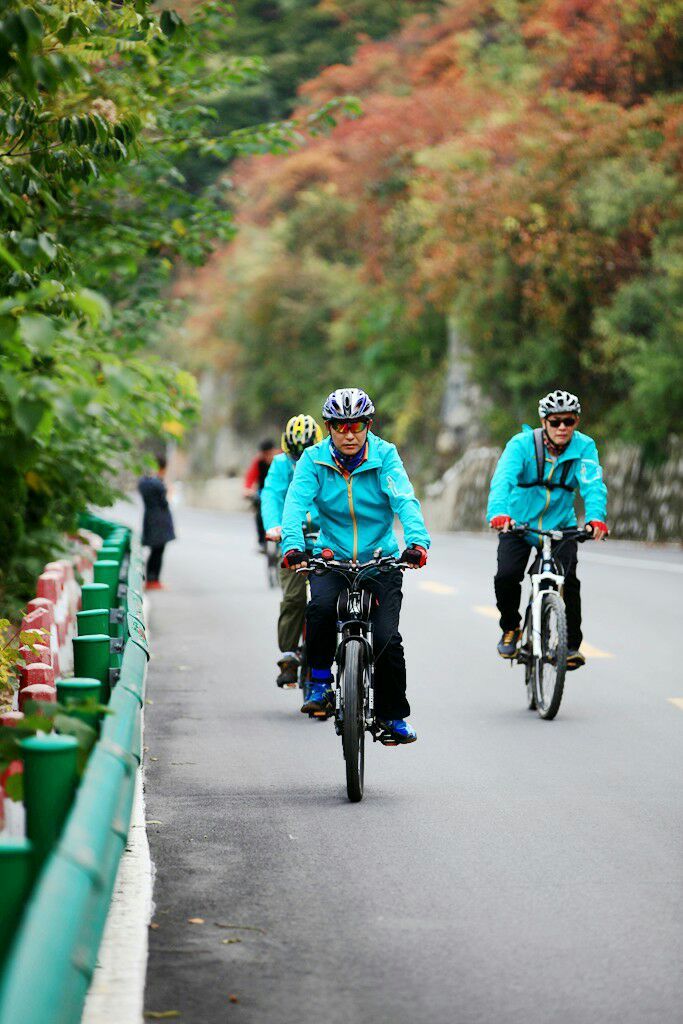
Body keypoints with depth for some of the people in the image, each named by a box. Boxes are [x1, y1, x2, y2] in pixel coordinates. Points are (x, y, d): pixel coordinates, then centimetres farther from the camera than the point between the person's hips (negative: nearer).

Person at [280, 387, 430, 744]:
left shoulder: (384, 456, -9)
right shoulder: (314, 459, -7)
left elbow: (405, 500, -23)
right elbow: (296, 502, -20)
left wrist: (417, 541, -41)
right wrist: (292, 546, -38)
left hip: (380, 559, 0)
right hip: (332, 556, 0)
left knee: (386, 638, -12)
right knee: (321, 607, -31)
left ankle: (394, 715, 9)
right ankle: (320, 681, -9)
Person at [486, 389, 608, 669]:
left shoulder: (584, 447, -10)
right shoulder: (522, 444, -15)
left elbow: (593, 484, -25)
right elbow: (503, 478, -30)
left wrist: (596, 517, -45)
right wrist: (499, 512, -50)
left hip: (560, 527, 1)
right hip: (519, 524, -1)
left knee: (568, 581, -19)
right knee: (507, 576, -20)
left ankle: (571, 645, -2)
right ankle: (510, 628, 8)